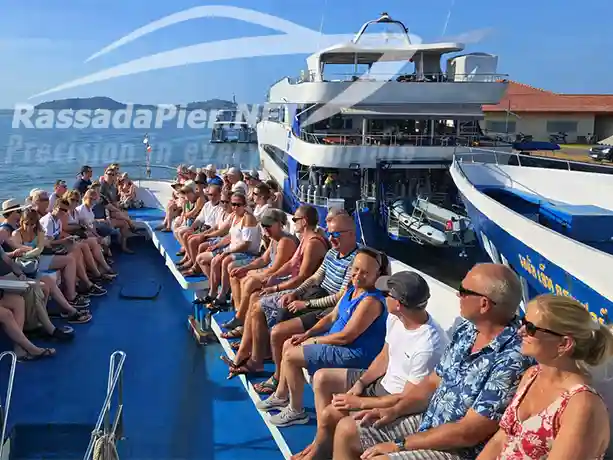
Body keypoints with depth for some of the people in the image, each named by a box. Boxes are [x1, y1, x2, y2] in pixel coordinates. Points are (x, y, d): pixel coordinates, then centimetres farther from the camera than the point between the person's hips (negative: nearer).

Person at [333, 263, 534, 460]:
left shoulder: (512, 360, -28)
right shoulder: (467, 330, -1)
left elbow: (467, 434, -26)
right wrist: (395, 410, -4)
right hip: (426, 421, 8)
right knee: (347, 430, 5)